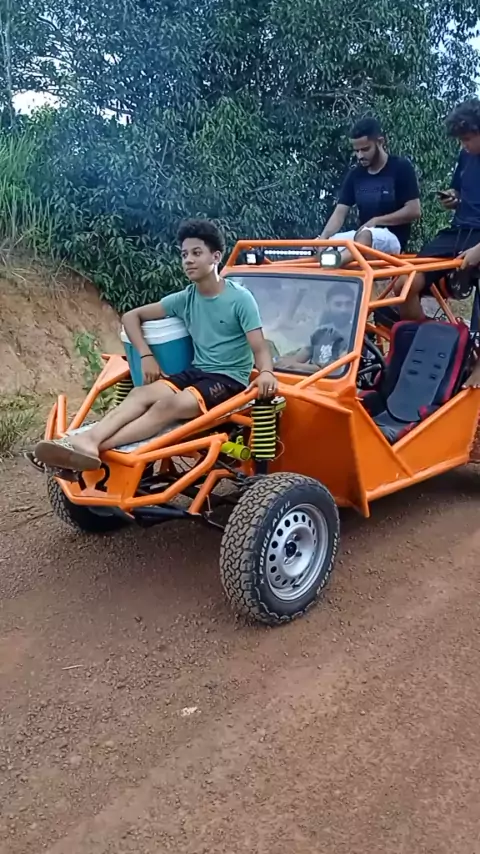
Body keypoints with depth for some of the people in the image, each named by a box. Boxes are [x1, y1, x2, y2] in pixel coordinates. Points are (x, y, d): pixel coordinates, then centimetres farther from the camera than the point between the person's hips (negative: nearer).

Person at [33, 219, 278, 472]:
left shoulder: (240, 299, -8)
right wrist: (146, 355, -4)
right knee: (140, 394, -24)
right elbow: (131, 316, 12)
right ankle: (86, 441, -47)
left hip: (230, 378, -5)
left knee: (169, 405, -33)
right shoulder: (184, 299, 8)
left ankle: (96, 448, -48)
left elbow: (260, 348, -13)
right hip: (197, 371, 5)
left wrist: (265, 373, -36)